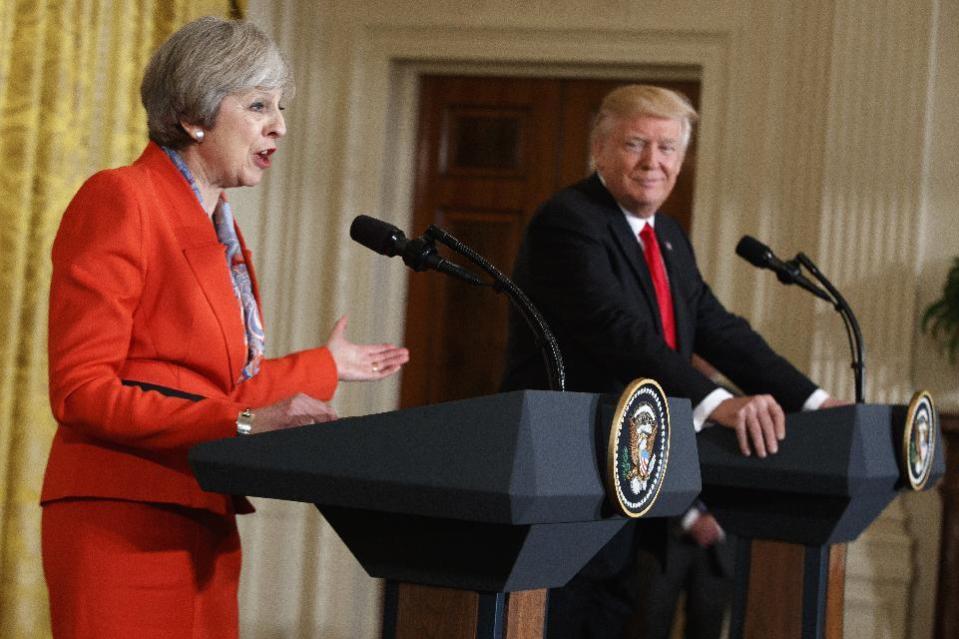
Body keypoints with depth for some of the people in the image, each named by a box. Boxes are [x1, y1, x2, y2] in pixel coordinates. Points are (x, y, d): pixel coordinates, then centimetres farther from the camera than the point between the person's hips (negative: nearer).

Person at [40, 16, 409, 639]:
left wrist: (324, 366, 29)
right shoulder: (121, 199, -8)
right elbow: (81, 390, -14)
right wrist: (245, 423, -22)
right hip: (123, 523, -8)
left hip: (205, 525, 8)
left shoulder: (221, 228, 18)